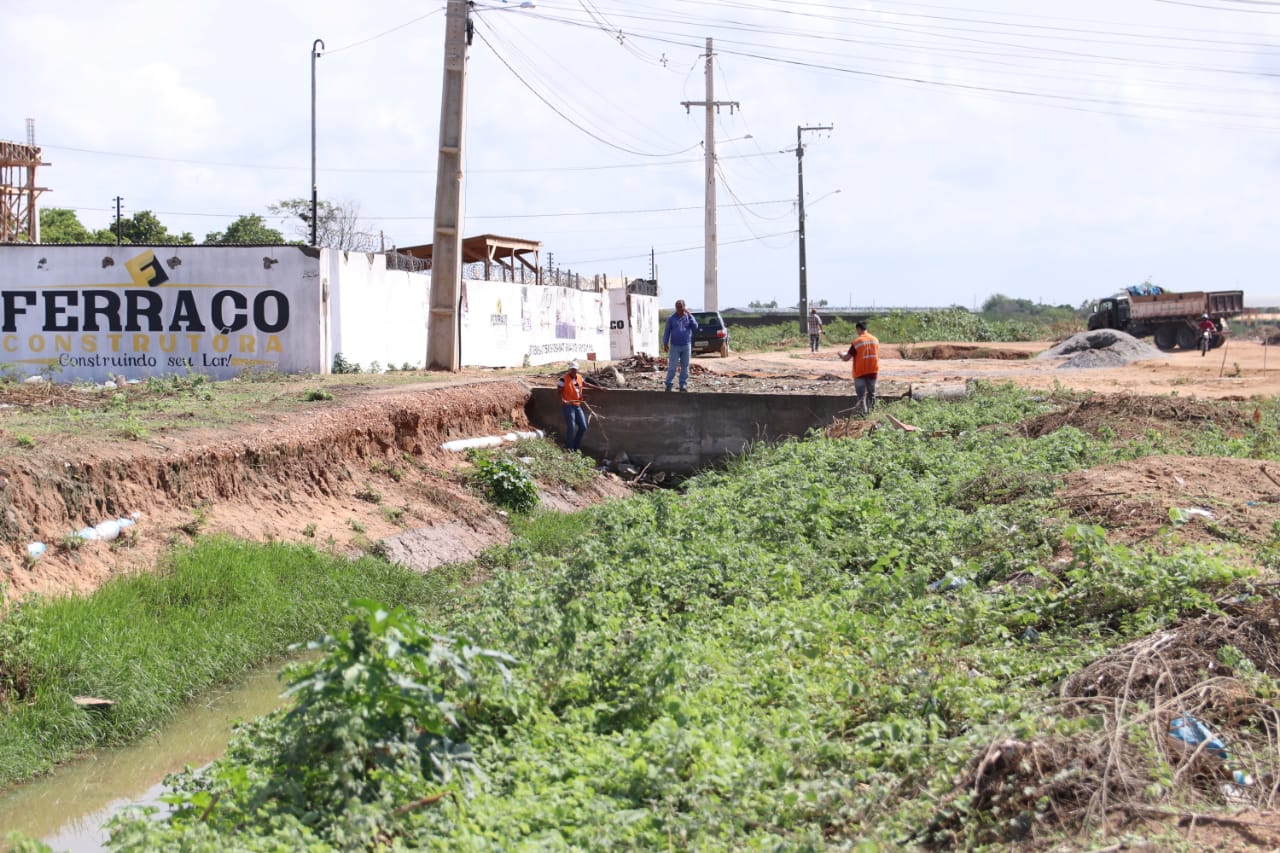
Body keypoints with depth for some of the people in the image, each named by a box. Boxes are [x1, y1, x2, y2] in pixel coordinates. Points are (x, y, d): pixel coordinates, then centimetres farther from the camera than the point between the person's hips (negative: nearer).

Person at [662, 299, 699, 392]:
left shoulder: (689, 317, 6)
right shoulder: (671, 319, 3)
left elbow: (695, 327, -9)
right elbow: (667, 332, 3)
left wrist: (689, 315, -12)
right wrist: (665, 344, -5)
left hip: (686, 346, 2)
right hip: (675, 346, -2)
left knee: (685, 366, 5)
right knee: (672, 367, -7)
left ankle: (683, 385, 11)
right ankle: (668, 385, -2)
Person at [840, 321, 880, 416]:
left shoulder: (857, 342, -15)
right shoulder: (875, 340, 2)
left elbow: (846, 358, -12)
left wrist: (841, 355, 10)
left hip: (860, 373, -5)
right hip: (873, 372, 5)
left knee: (861, 395, 0)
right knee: (871, 394, 15)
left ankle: (864, 413, -6)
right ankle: (871, 412, 19)